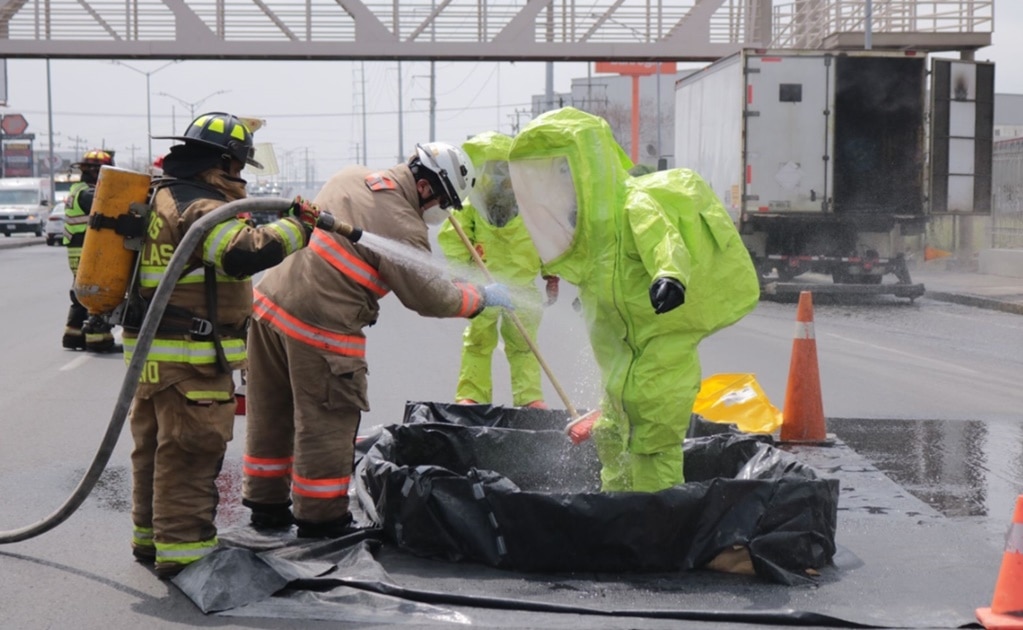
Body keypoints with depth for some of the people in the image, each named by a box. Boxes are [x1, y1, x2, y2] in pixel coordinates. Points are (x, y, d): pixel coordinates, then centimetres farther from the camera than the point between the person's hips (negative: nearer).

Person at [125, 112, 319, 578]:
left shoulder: (162, 195, 14)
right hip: (190, 357, -10)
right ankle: (182, 549, 0)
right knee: (190, 453, -4)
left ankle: (151, 536, 30)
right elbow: (242, 253, -33)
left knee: (155, 447, 18)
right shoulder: (201, 207, -18)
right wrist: (297, 226, -24)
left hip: (153, 349, 10)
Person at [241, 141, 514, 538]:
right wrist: (480, 297, 2)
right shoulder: (399, 222, -17)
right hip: (318, 330, -9)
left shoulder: (349, 178, 9)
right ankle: (321, 520, 15)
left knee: (271, 416, 18)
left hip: (270, 299, 9)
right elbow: (426, 295, -14)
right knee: (327, 427, 5)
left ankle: (267, 506, 32)